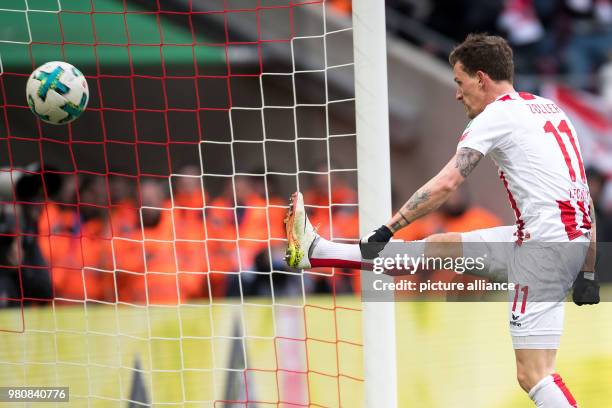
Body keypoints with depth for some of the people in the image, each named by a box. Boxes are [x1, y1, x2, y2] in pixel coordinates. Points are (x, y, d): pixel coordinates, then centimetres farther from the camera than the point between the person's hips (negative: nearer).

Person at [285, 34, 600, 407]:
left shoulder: (496, 115, -5)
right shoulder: (550, 109, 19)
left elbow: (445, 184, -14)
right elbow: (582, 195, 18)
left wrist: (387, 231, -10)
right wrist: (588, 273, 19)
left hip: (545, 244, -9)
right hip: (576, 240, 9)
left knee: (534, 375, -10)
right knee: (440, 247, 16)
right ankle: (317, 252, 24)